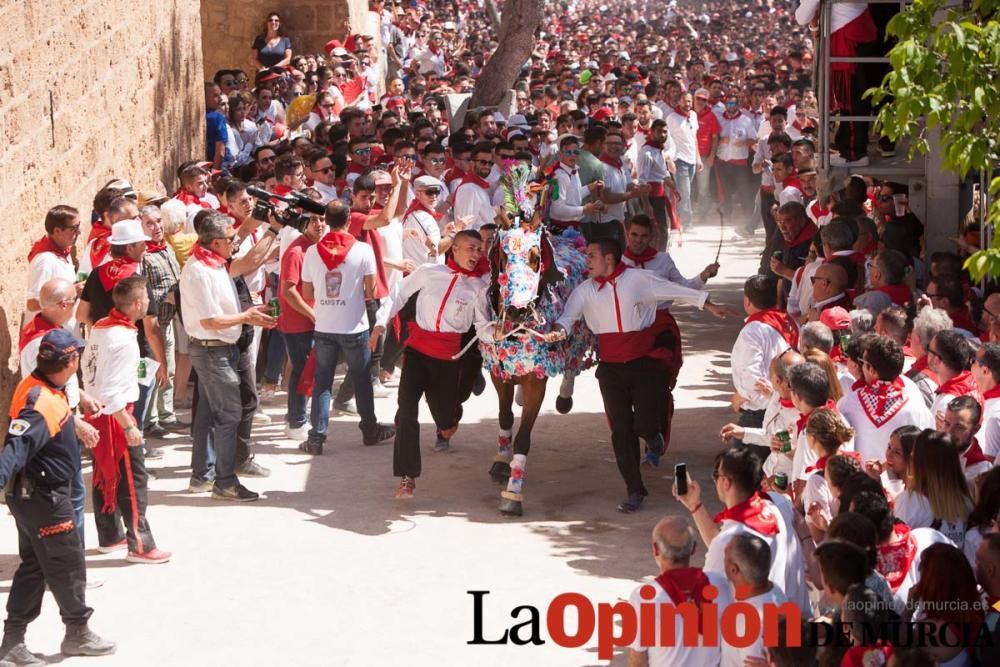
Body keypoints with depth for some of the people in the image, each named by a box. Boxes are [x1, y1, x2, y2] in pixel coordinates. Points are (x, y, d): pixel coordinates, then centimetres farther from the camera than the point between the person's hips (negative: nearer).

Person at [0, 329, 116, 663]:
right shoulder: (43, 404, -29)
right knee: (69, 564, 7)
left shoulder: (35, 386, 2)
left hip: (31, 494, 10)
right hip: (44, 497, -10)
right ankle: (78, 633, 23)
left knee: (34, 565, 17)